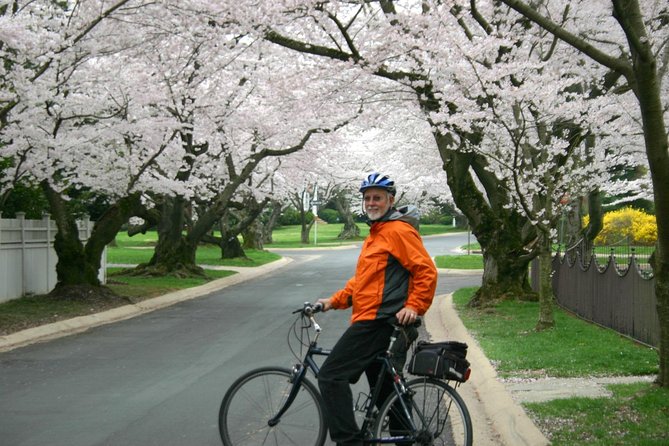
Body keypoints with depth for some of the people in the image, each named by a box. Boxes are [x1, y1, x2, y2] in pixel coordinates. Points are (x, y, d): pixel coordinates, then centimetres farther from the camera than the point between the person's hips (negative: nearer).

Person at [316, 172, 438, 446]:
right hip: (374, 322, 10)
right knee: (384, 391, 15)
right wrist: (334, 301, 16)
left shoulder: (398, 230, -9)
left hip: (378, 320, -10)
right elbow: (361, 280, 25)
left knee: (331, 376, -13)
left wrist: (414, 307, -21)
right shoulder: (376, 233, 22)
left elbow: (427, 271, -15)